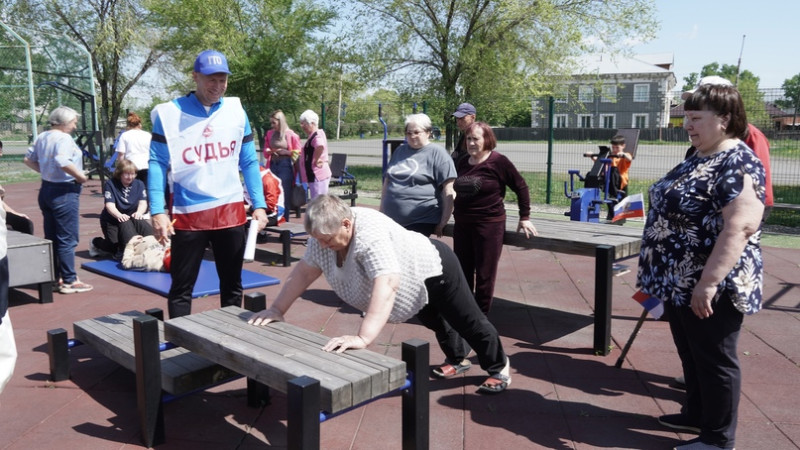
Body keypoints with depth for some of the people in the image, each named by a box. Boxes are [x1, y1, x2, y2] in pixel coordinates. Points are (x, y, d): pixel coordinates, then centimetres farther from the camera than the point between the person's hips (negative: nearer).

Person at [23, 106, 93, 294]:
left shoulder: (42, 137, 10)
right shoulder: (64, 138, -17)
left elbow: (28, 159, 17)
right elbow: (63, 162, -33)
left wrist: (45, 171, 14)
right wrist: (81, 177, -20)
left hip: (46, 189, 9)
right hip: (64, 192, -9)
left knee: (51, 237, 14)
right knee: (67, 239, -2)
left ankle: (54, 277, 23)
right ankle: (69, 281, 3)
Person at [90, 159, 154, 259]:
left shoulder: (139, 184, 3)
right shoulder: (110, 184, -7)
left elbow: (143, 203, -9)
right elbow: (110, 205, -18)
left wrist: (139, 212, -33)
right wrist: (119, 215, -40)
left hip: (132, 217, 3)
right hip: (111, 219, -3)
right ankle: (96, 243, 5)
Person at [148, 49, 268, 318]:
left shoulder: (236, 111, 5)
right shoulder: (170, 113, -3)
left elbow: (249, 162, 8)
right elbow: (157, 163, -3)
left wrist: (259, 205, 2)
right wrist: (157, 211, -12)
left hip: (231, 211, 3)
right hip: (188, 214, -2)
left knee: (232, 285, 13)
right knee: (181, 288, 6)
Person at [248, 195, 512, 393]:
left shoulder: (370, 233, -45)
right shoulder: (325, 232, -19)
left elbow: (387, 285, -54)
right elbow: (304, 271, -9)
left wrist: (363, 338, -60)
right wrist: (277, 309, -12)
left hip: (435, 269, -8)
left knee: (468, 323, 13)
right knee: (436, 324, 31)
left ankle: (499, 368, 37)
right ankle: (458, 359, 58)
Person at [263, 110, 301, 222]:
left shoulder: (291, 135, -3)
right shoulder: (270, 134, 10)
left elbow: (297, 153, 0)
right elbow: (265, 152, 16)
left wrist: (285, 152, -13)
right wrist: (270, 151, -5)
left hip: (286, 166, -4)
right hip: (273, 165, 4)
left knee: (285, 194, -1)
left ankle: (284, 221, 7)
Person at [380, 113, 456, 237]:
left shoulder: (437, 153, -3)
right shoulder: (399, 151, 16)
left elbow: (449, 190, -7)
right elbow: (387, 182, 23)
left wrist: (443, 222, -9)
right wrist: (382, 211, 20)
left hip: (421, 222, -5)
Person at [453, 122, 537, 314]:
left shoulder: (498, 162, -9)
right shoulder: (462, 163, 8)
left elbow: (521, 187, -4)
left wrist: (525, 217, -3)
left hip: (489, 225, -6)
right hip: (462, 225, 6)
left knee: (484, 275, 2)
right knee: (462, 273, 11)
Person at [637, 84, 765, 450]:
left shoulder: (738, 165, -19)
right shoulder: (697, 159, 11)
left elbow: (740, 228, -28)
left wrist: (708, 283, -30)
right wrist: (661, 274, 22)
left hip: (709, 287, -9)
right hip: (679, 281, 9)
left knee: (714, 359, 5)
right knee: (690, 354, 21)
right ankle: (697, 415, 38)